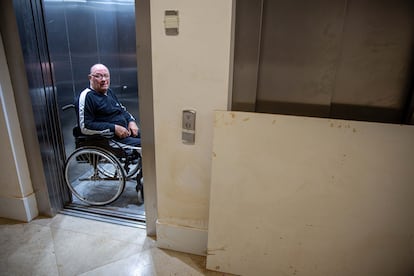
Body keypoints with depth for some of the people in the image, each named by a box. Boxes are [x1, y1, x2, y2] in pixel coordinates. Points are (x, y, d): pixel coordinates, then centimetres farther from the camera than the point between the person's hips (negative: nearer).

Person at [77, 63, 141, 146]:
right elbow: (85, 127, -15)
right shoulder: (87, 96, -8)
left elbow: (123, 109, 28)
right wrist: (114, 128, -18)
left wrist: (131, 121, 6)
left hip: (126, 131, 9)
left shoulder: (109, 92, 17)